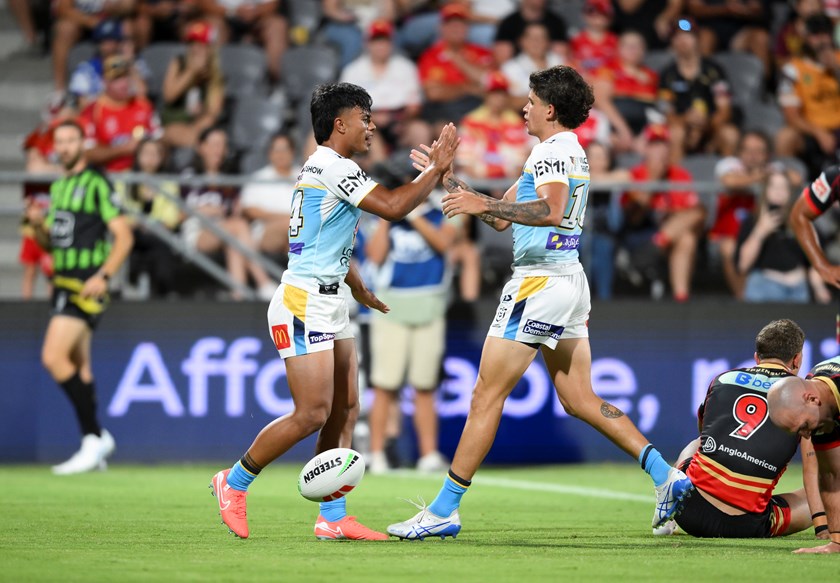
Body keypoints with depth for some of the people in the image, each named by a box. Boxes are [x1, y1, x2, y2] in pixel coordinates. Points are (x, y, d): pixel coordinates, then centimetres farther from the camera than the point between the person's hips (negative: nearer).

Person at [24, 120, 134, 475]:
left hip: (87, 285, -9)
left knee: (53, 358, -18)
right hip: (64, 283, 9)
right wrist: (38, 225, 1)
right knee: (78, 368, 11)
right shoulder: (59, 186, 16)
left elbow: (124, 235, -12)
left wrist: (104, 276, -22)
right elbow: (50, 241, 23)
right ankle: (96, 443, 18)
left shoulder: (97, 184, -9)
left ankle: (93, 438, -13)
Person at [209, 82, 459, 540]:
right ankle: (234, 483, 4)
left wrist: (357, 286, 37)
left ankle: (332, 518, 4)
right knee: (312, 414, -12)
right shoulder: (333, 167, -14)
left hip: (328, 304, 11)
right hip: (303, 305, -11)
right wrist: (436, 168, -12)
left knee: (345, 411, 5)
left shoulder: (324, 167, 18)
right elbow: (392, 208, -22)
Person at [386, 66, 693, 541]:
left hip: (541, 282, -10)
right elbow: (502, 217, 24)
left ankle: (444, 510, -4)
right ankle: (666, 475, -1)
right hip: (571, 280, 10)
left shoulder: (553, 150, -9)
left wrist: (485, 204, -31)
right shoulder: (573, 153, 21)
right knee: (579, 399, 10)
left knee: (487, 396, -6)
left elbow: (550, 211, -30)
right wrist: (450, 180, 23)